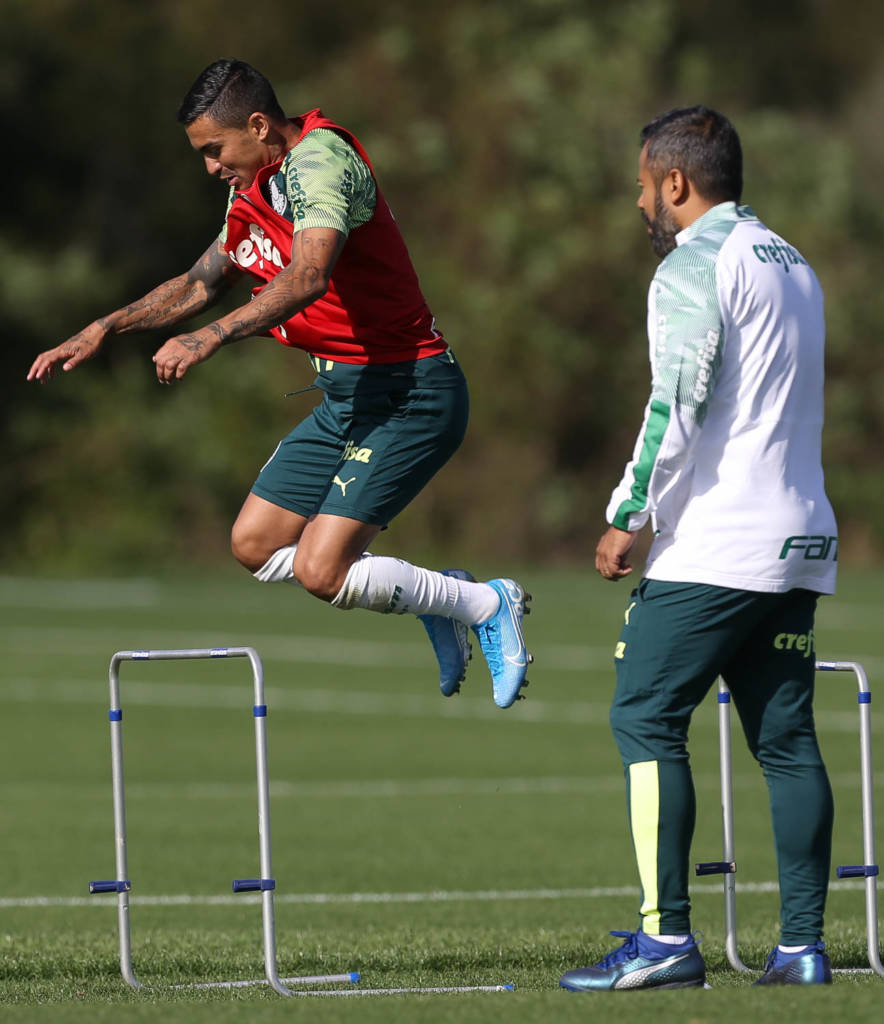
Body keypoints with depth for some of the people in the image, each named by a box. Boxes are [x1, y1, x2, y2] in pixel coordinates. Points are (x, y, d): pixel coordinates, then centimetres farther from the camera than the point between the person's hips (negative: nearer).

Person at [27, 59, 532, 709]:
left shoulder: (319, 159, -18)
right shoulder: (256, 193, 12)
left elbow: (307, 278, -34)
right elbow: (201, 285, 27)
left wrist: (209, 339, -41)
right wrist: (106, 328, 20)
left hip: (407, 395, -10)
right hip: (347, 393, 10)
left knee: (321, 572, -16)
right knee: (256, 546, 10)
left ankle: (484, 605, 2)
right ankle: (431, 595, 19)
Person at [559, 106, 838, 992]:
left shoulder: (694, 266, -7)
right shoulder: (792, 267, 20)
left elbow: (677, 404, -17)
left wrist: (630, 514, -12)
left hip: (712, 550, -8)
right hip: (798, 543, 8)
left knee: (645, 720, -5)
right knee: (785, 737, 7)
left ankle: (666, 936, -12)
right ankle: (802, 944, 2)